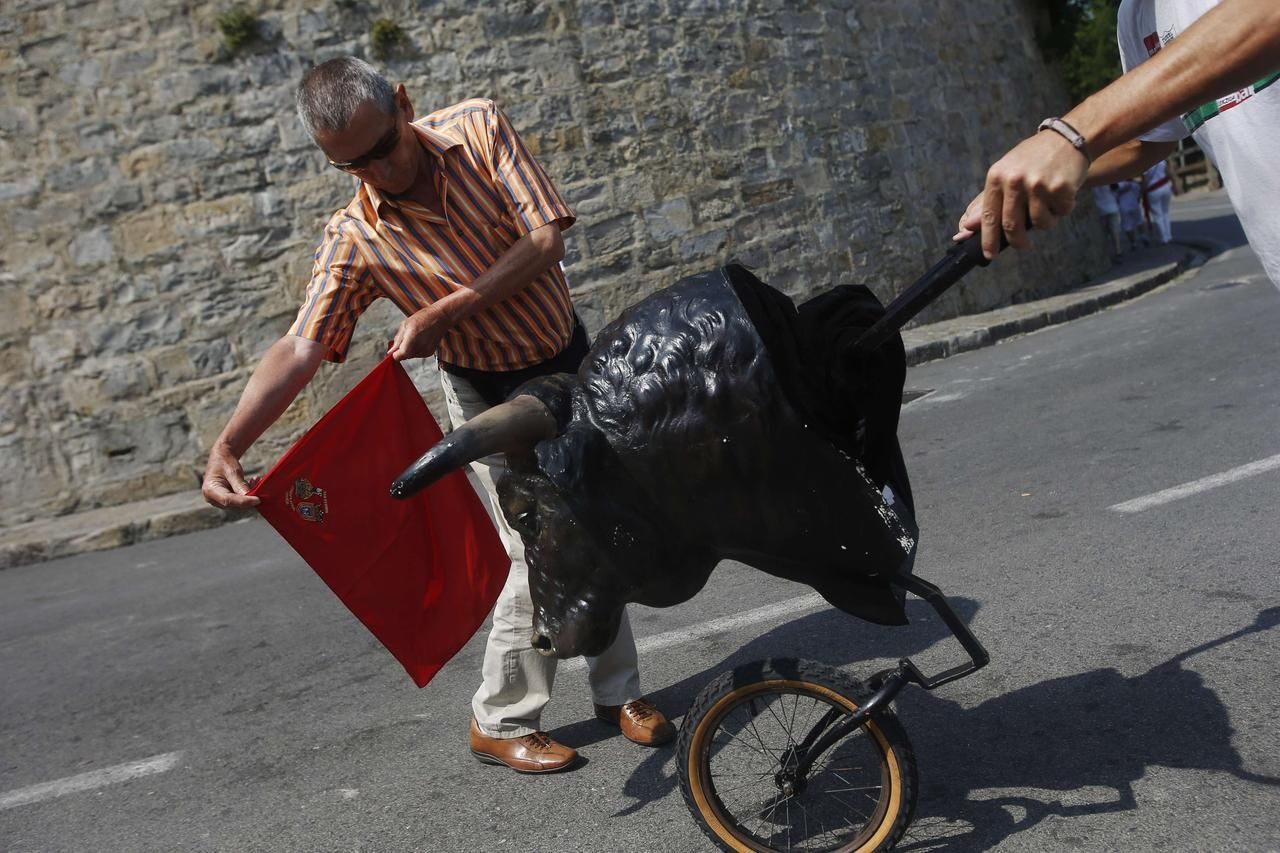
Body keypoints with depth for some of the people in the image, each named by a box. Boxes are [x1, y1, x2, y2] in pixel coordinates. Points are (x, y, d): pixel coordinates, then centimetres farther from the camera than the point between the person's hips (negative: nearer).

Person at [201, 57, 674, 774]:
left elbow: (545, 241, -20)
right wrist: (228, 445, -42)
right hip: (493, 397, -3)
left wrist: (441, 314, -26)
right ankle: (500, 721, 13)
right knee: (540, 556, -7)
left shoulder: (480, 128, -15)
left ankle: (619, 690, 29)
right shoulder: (356, 240, -19)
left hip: (571, 363, 3)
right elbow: (301, 348, -27)